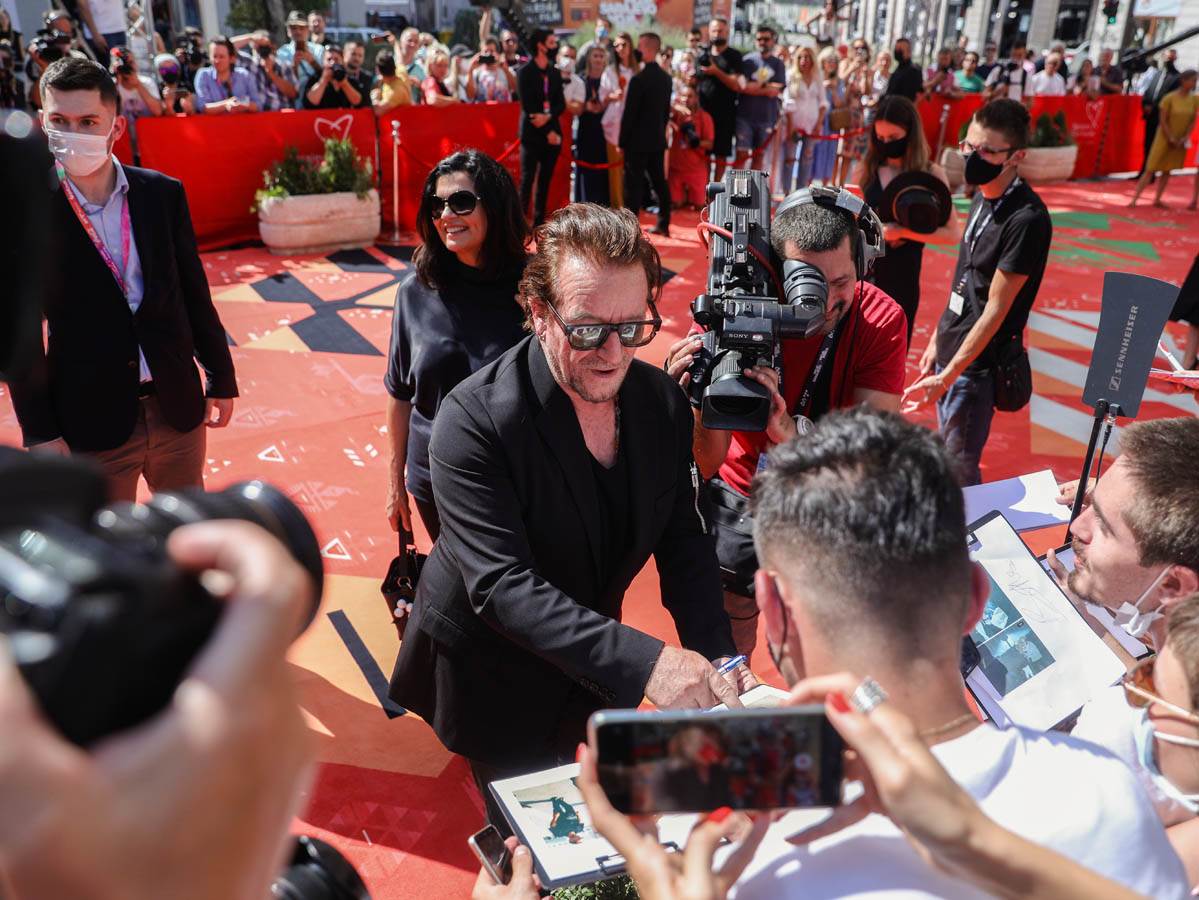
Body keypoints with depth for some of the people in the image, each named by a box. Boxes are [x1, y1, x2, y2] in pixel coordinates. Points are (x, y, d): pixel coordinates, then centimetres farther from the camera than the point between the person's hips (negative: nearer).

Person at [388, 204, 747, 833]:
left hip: (586, 666, 5)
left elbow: (684, 544, -5)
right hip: (493, 678, -5)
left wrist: (716, 661, -20)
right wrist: (643, 661, -42)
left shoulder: (664, 402, -11)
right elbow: (503, 586, -34)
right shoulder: (473, 421, -28)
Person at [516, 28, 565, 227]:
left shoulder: (555, 73, 13)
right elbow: (527, 106, -8)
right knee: (527, 179, -6)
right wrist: (548, 132, -11)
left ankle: (539, 222, 13)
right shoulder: (525, 72, -3)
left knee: (545, 181, 6)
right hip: (532, 133, -5)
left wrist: (548, 116, -13)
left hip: (552, 132, 5)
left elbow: (561, 104, 8)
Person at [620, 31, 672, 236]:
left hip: (638, 141, -7)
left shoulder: (639, 79, -16)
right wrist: (661, 131, 19)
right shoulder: (665, 78, 7)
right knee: (659, 182, 13)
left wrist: (622, 142, -7)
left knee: (633, 185, -5)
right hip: (658, 140, 7)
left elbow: (629, 113, -14)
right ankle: (663, 224, 19)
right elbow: (666, 110, 13)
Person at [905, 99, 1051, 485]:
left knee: (959, 471, 2)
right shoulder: (982, 196, 5)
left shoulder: (1027, 219, -21)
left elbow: (996, 309, -22)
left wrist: (949, 375, -23)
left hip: (977, 363, -8)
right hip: (951, 350, 8)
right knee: (946, 451, 19)